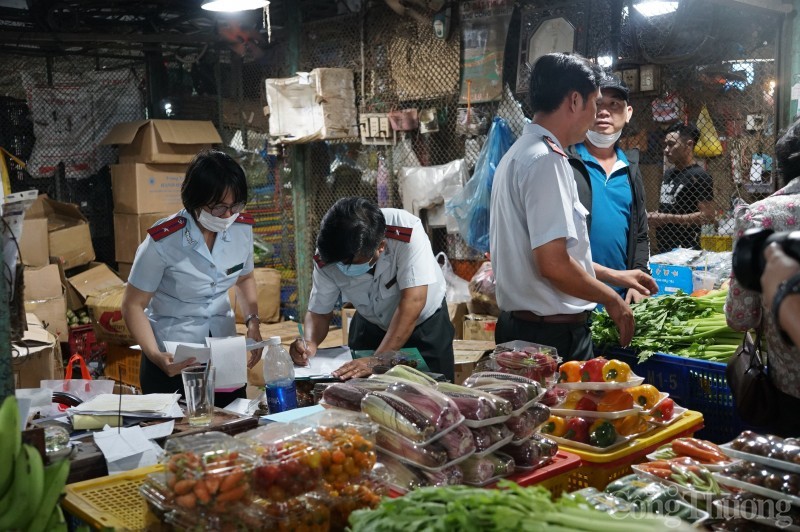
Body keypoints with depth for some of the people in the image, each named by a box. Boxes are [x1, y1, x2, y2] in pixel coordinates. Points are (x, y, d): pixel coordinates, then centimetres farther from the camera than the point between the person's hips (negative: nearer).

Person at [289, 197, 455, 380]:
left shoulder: (407, 233, -36)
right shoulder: (326, 256, -24)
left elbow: (413, 301, -39)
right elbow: (319, 312, -12)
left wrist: (378, 360, -43)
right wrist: (309, 342, -34)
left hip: (425, 324, -2)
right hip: (371, 326, 3)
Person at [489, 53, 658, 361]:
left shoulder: (518, 154, 14)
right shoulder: (546, 160, -18)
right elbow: (553, 263, -24)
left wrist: (613, 275, 25)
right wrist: (611, 299, -8)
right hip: (554, 334, -10)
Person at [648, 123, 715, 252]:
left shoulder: (699, 176, -10)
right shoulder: (669, 174, 15)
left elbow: (707, 216, -16)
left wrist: (668, 218, -18)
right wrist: (654, 215, 4)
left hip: (685, 248, -8)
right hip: (663, 247, 8)